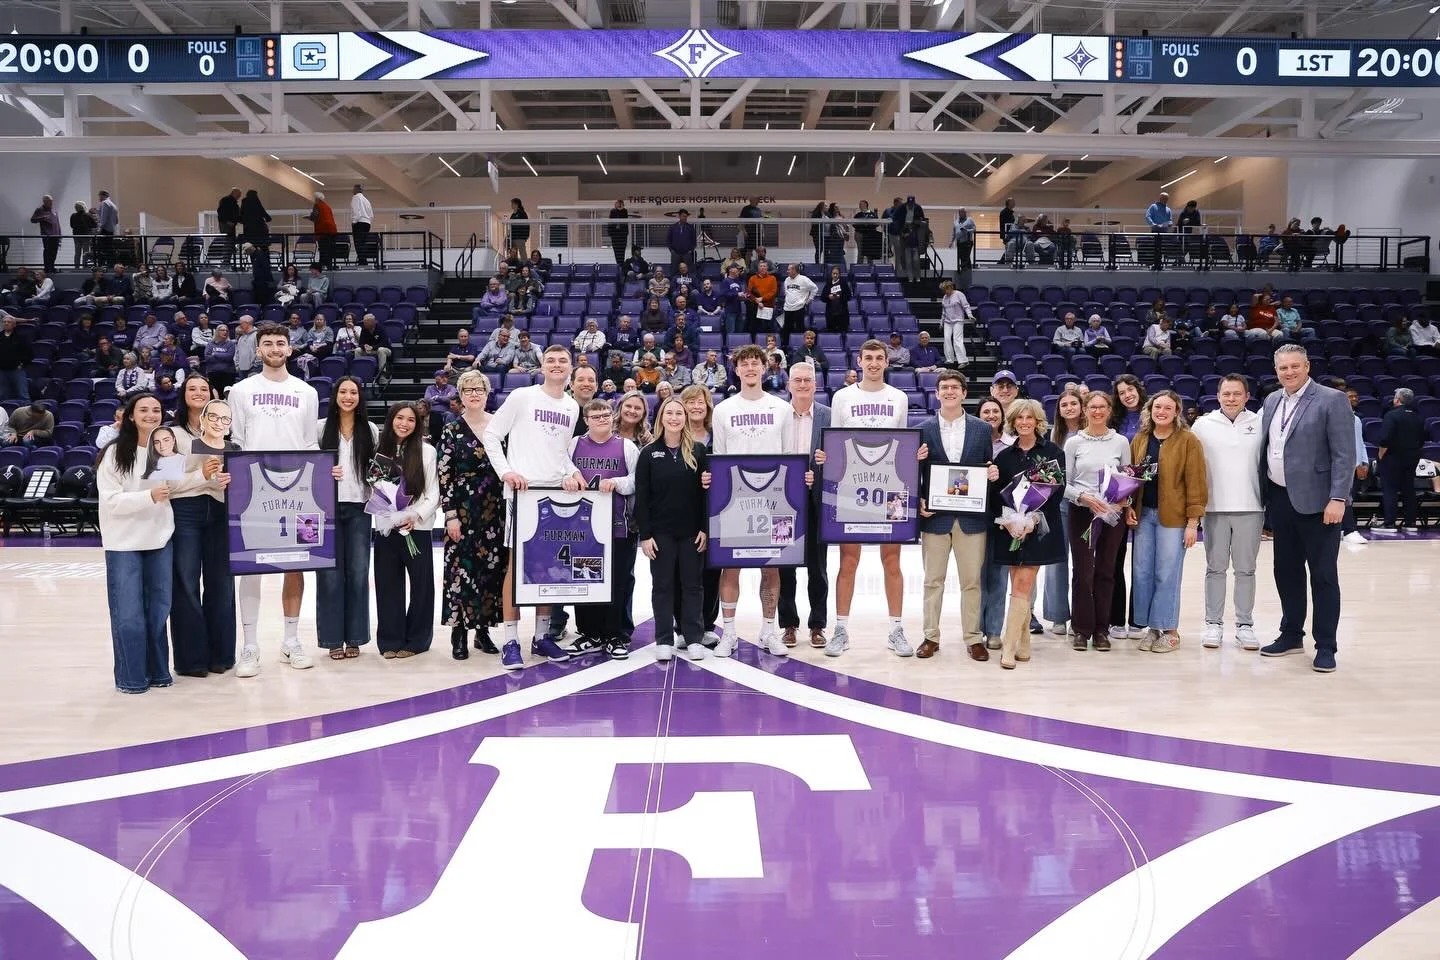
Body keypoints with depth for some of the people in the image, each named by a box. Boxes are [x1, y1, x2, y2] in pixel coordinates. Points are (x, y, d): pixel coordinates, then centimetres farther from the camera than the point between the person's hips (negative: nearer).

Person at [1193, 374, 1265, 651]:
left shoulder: (1259, 425, 3)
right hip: (1215, 507, 0)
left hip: (1250, 507, 0)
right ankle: (1213, 624, 13)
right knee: (1215, 568, 7)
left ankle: (1244, 625, 14)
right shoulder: (1203, 424, 3)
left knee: (1246, 569, 7)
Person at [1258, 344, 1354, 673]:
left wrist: (1337, 499, -19)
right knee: (1286, 571, 14)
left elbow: (1345, 455, -12)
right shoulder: (1272, 401, 11)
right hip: (1279, 499, 6)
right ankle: (1291, 635, 27)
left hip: (1316, 502, -6)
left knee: (1323, 575, 0)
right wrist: (1265, 497, 11)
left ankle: (1325, 647, 7)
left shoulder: (1332, 400, -8)